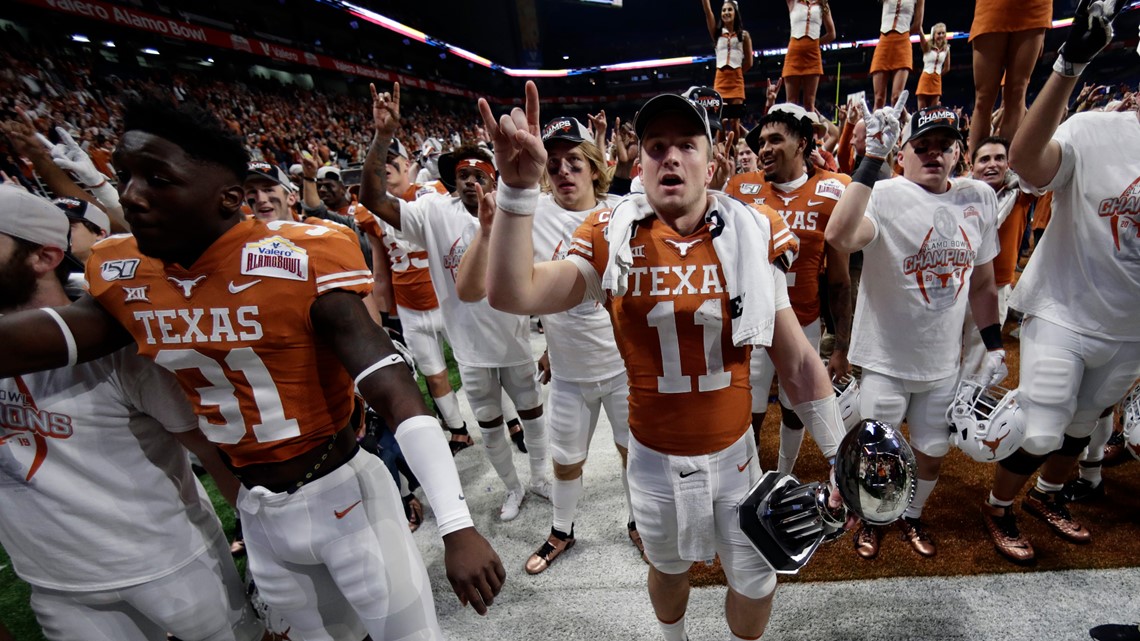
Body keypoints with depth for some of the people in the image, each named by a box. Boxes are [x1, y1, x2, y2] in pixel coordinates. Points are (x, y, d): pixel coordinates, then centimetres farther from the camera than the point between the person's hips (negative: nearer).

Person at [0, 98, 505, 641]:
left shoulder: (302, 262, -22)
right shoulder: (124, 276, -1)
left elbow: (396, 394, -28)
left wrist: (457, 527, -32)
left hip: (342, 496, -5)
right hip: (257, 514, 6)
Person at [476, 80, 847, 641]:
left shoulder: (752, 234, -8)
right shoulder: (610, 238, -12)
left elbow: (796, 361, -4)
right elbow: (511, 294, -24)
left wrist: (839, 453, 0)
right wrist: (517, 186, -33)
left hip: (734, 452, 1)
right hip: (655, 459, 0)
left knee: (755, 582, 18)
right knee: (668, 568, 25)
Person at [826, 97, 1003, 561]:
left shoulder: (979, 197, 2)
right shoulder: (884, 196, -17)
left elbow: (982, 282, 11)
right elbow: (839, 237, -41)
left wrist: (994, 346, 10)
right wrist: (872, 158, -38)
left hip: (944, 361, 5)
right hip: (885, 359, -5)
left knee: (933, 451, 20)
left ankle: (912, 516, 47)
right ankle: (869, 518, 40)